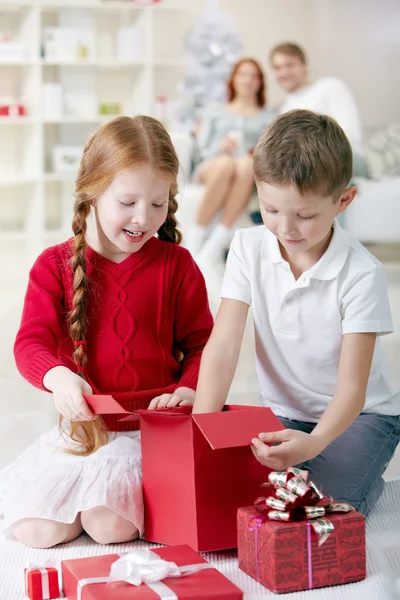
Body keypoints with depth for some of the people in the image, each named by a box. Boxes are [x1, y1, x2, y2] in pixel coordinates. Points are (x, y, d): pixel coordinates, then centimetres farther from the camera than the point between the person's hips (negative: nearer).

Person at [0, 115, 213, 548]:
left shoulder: (176, 265, 2)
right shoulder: (55, 265, 2)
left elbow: (201, 343, 3)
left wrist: (187, 390, -19)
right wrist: (58, 377, -29)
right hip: (81, 427, 2)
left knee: (111, 526, -25)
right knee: (36, 529, -15)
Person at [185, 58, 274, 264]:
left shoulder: (268, 118, 30)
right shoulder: (215, 112, 29)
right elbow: (203, 148, 14)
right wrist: (220, 148, -8)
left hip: (251, 167, 0)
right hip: (211, 166, 0)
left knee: (246, 164, -41)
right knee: (226, 163, -41)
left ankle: (217, 242, -45)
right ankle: (196, 235, -38)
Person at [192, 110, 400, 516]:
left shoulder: (361, 274, -22)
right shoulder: (249, 249, -9)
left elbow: (351, 387, -23)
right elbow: (223, 345, -15)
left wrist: (315, 442, -43)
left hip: (358, 415, -3)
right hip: (282, 412, 4)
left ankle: (367, 479, 7)